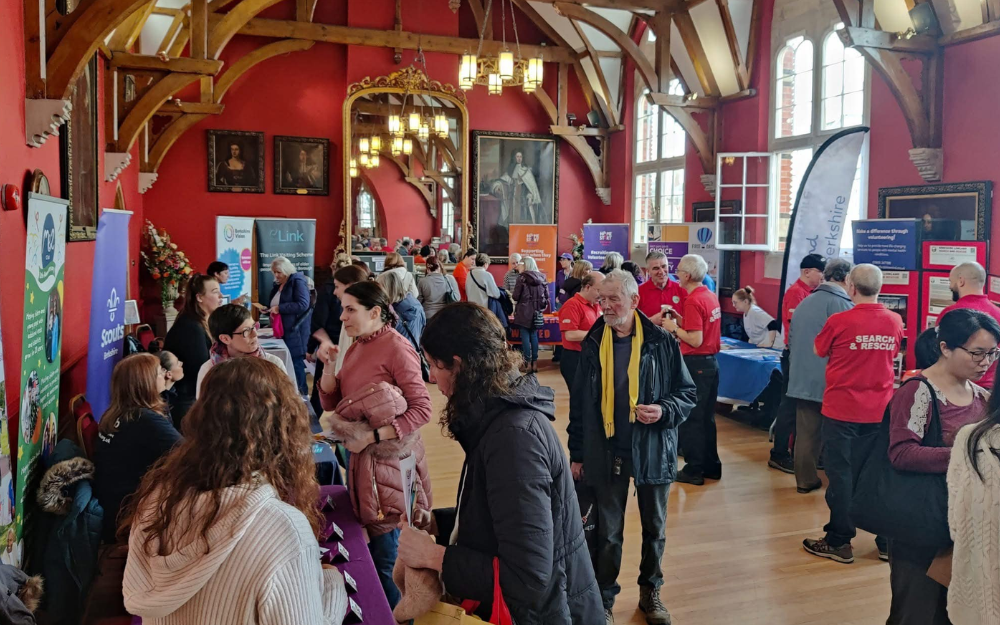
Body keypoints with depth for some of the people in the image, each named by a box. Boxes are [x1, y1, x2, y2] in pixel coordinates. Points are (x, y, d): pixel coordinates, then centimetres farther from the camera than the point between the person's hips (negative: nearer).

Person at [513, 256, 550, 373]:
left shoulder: (522, 277, -9)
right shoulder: (542, 277, 5)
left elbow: (516, 296, -10)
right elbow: (546, 296, 5)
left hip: (524, 311, -5)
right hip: (537, 311, 5)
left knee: (525, 336, 1)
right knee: (534, 335, 13)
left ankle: (528, 364, 2)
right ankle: (535, 363, 13)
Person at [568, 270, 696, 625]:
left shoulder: (661, 342, -7)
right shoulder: (592, 344, -1)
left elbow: (688, 393, 0)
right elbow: (578, 403, 4)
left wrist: (664, 410, -21)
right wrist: (577, 453, 5)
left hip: (653, 452, 0)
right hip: (607, 453, 1)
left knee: (654, 529, 17)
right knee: (608, 533, 10)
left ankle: (650, 592, 38)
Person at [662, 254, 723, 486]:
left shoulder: (693, 301, -18)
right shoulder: (711, 296, 8)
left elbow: (696, 340, -22)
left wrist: (674, 328, -9)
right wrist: (681, 321, 10)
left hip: (695, 364, -9)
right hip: (711, 362, 9)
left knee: (690, 418, 2)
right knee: (707, 417, 16)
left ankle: (694, 470, 8)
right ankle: (711, 465, 25)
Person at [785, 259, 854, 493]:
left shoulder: (804, 303, 12)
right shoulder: (842, 304, -13)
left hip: (803, 379, 6)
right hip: (832, 382, -6)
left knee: (806, 433, 9)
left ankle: (805, 480, 16)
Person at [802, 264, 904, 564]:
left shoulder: (839, 321, -15)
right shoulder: (895, 322, -3)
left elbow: (820, 351, 2)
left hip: (842, 410, -4)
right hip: (881, 412, 4)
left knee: (841, 474, 5)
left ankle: (839, 543, 12)